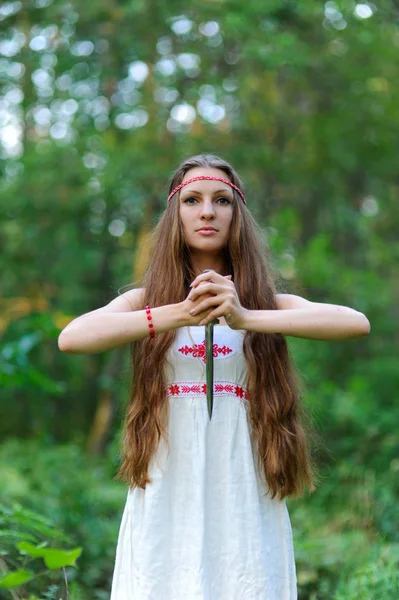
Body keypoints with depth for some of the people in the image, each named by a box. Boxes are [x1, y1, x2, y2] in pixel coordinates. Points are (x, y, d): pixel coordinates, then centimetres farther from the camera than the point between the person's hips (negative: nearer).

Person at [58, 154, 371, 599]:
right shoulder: (148, 301, 7)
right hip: (166, 504, 0)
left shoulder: (266, 303, 6)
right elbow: (71, 337, -12)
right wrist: (180, 314, -22)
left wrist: (244, 318, -23)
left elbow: (357, 323, -12)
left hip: (245, 506, 0)